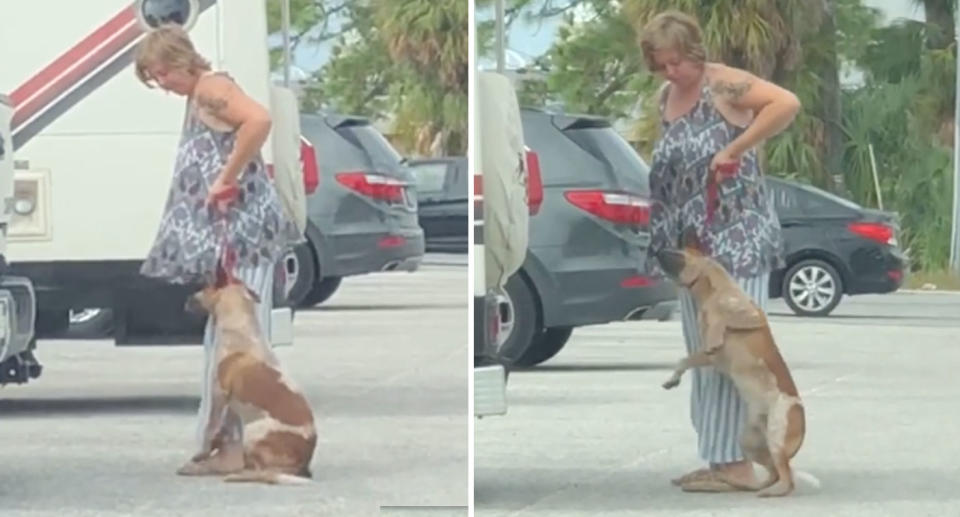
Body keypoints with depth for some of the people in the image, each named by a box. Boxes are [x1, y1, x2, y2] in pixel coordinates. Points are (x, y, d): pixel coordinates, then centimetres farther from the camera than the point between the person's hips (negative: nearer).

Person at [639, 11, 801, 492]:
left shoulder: (723, 85, -12)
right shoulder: (666, 96, 12)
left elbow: (788, 103, -27)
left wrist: (734, 150, -26)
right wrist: (665, 239, 13)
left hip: (734, 238, -9)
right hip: (692, 243, 9)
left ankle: (737, 461, -5)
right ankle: (717, 457, 16)